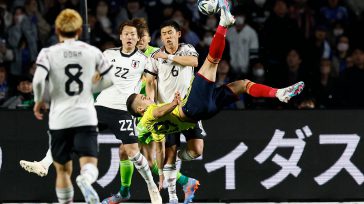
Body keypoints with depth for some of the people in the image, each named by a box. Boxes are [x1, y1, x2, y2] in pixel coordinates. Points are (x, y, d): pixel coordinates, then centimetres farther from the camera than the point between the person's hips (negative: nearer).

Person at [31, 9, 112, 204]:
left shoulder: (48, 53, -1)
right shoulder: (92, 52, 6)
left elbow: (38, 80, -16)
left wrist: (39, 102, 2)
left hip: (59, 120, 0)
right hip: (86, 117, 0)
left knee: (63, 170, 14)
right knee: (89, 165, -9)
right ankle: (85, 181, -42)